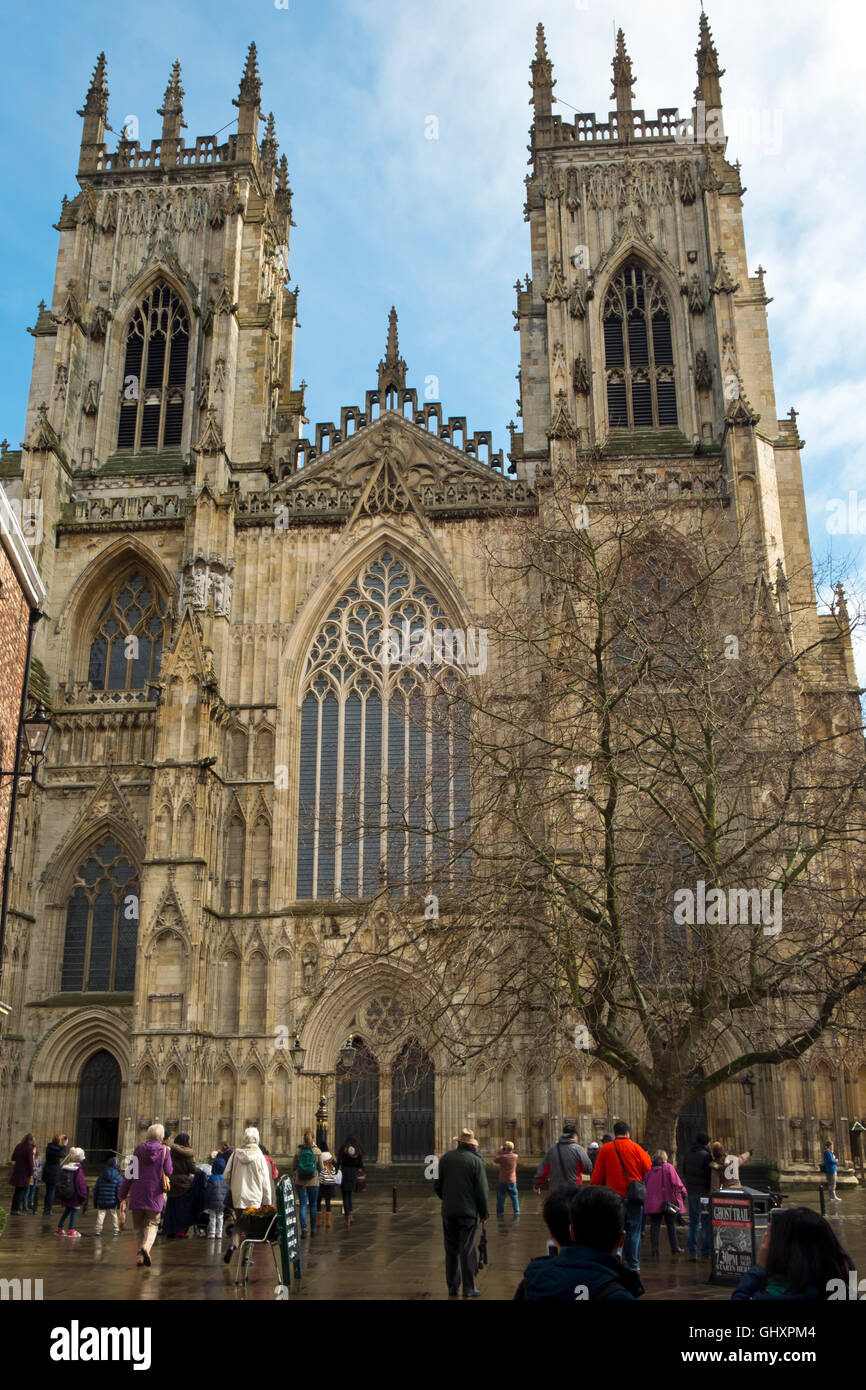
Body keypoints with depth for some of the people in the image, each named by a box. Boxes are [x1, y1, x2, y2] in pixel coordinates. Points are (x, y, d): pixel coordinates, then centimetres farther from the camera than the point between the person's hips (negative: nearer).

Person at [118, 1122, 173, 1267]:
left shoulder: (138, 1149, 3)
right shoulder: (164, 1150, -4)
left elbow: (129, 1173, 3)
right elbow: (169, 1172, -4)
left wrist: (123, 1195, 7)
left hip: (137, 1194, 2)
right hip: (155, 1195, -2)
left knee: (139, 1225, 14)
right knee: (152, 1224, 6)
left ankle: (140, 1255, 8)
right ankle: (145, 1247, -20)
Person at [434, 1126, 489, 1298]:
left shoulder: (445, 1158, 2)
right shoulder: (475, 1161, -9)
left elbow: (437, 1185, 7)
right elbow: (481, 1190, -8)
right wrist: (484, 1212, 2)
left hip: (448, 1211, 3)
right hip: (469, 1211, -3)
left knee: (451, 1250, 13)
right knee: (467, 1250, 2)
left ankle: (452, 1287, 17)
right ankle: (469, 1289, 5)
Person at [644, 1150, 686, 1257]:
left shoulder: (650, 1169, 3)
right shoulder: (668, 1167, -9)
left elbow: (646, 1185, 10)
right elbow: (676, 1182, -15)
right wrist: (683, 1192, -2)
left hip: (653, 1203, 2)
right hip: (669, 1201, -2)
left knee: (655, 1225, 5)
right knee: (671, 1225, 12)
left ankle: (654, 1248, -1)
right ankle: (675, 1248, 18)